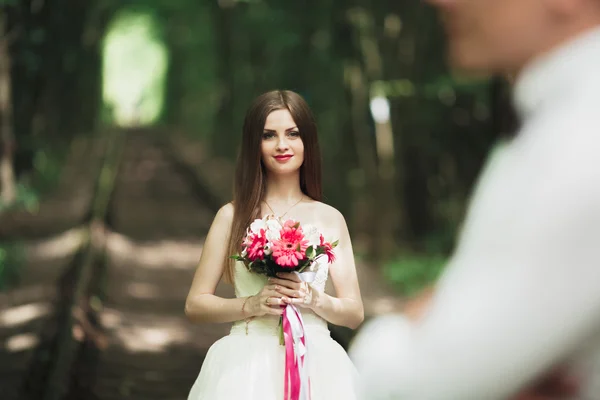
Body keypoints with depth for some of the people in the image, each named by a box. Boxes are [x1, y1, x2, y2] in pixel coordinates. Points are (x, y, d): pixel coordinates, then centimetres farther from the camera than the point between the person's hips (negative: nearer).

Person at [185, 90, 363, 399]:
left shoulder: (330, 219, 7)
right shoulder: (233, 216, 3)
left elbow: (354, 313, 8)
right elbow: (195, 304, 4)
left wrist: (314, 299, -10)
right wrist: (252, 304, -11)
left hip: (314, 365, 1)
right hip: (247, 362, -1)